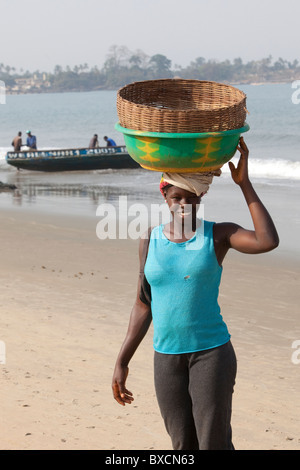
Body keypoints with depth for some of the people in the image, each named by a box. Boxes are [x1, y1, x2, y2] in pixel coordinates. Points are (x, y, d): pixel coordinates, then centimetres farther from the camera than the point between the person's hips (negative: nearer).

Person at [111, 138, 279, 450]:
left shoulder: (219, 235, -5)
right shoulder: (150, 241, 4)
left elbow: (268, 241, -25)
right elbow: (143, 305, 9)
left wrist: (243, 182, -20)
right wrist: (122, 362, 6)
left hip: (212, 351, -3)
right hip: (167, 358, 4)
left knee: (214, 445, -7)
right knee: (183, 447, 8)